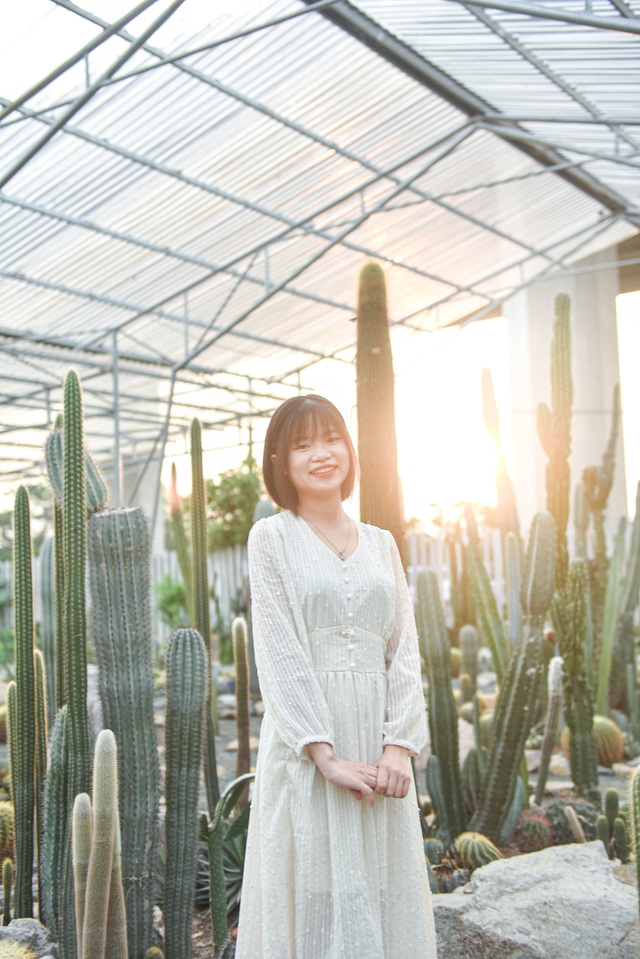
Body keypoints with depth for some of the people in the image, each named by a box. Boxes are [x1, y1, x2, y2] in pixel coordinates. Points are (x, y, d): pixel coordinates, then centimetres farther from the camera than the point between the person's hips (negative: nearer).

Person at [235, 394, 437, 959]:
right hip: (306, 737, -3)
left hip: (379, 738, 4)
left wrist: (399, 744, -8)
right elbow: (279, 652, -7)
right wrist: (325, 754, -15)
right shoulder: (271, 538, 2)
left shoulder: (381, 544, 13)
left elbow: (404, 650, 6)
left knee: (385, 888, 9)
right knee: (315, 891, 2)